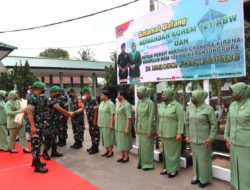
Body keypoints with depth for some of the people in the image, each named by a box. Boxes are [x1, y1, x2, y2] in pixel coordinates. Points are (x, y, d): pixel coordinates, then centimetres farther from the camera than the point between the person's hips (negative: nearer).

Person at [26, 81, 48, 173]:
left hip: (40, 125, 10)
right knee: (36, 144, -4)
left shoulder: (38, 98, 12)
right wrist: (33, 126, -26)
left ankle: (36, 160, 30)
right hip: (35, 126, -10)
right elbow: (29, 113, -23)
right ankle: (37, 166, 2)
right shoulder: (32, 98, -17)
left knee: (39, 143, 17)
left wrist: (42, 122, 23)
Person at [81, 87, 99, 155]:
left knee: (96, 133, 0)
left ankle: (96, 148, 7)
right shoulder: (86, 101, 9)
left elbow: (96, 110, -17)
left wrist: (95, 120, -18)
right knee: (91, 133, 16)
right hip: (90, 120, 8)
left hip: (94, 120, -8)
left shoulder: (93, 100, -15)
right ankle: (93, 146, 28)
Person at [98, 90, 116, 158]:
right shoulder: (101, 103, 12)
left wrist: (111, 124, -22)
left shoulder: (110, 104, -15)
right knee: (104, 138, 14)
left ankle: (111, 152, 13)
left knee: (109, 138, 0)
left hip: (108, 124, -9)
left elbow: (112, 115, -19)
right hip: (102, 124, 9)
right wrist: (99, 122, 17)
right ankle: (107, 151, 26)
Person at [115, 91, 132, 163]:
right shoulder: (118, 104, 10)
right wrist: (115, 125, 16)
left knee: (125, 141, 4)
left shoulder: (127, 105, -18)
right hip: (118, 127, 9)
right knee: (120, 141, 16)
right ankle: (122, 155, 28)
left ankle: (126, 156, 17)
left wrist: (127, 128, -23)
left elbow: (129, 118, -21)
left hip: (124, 127, -9)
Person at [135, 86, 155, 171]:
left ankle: (148, 164, 19)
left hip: (147, 128, -7)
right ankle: (142, 162, 29)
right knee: (141, 146, 15)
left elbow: (151, 117, -16)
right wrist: (136, 127, 11)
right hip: (140, 128, 7)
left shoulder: (150, 103, -15)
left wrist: (149, 131, -16)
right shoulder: (139, 102, 6)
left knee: (147, 146, 4)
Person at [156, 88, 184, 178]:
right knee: (166, 151, 16)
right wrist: (158, 130, 12)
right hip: (163, 133, 6)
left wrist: (179, 133, -19)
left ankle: (174, 170, 18)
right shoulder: (161, 105, 5)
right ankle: (167, 167, 29)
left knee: (173, 151, 5)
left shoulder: (177, 106, -15)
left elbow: (181, 120, -16)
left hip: (173, 133, -6)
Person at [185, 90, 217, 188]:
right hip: (193, 139, 5)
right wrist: (188, 135, 8)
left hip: (204, 139, -4)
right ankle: (197, 176, 31)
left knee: (204, 159, 6)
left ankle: (204, 179, 22)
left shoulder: (208, 109, -12)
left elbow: (214, 124, -9)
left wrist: (211, 138, -12)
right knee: (195, 157, 15)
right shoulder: (190, 108, 2)